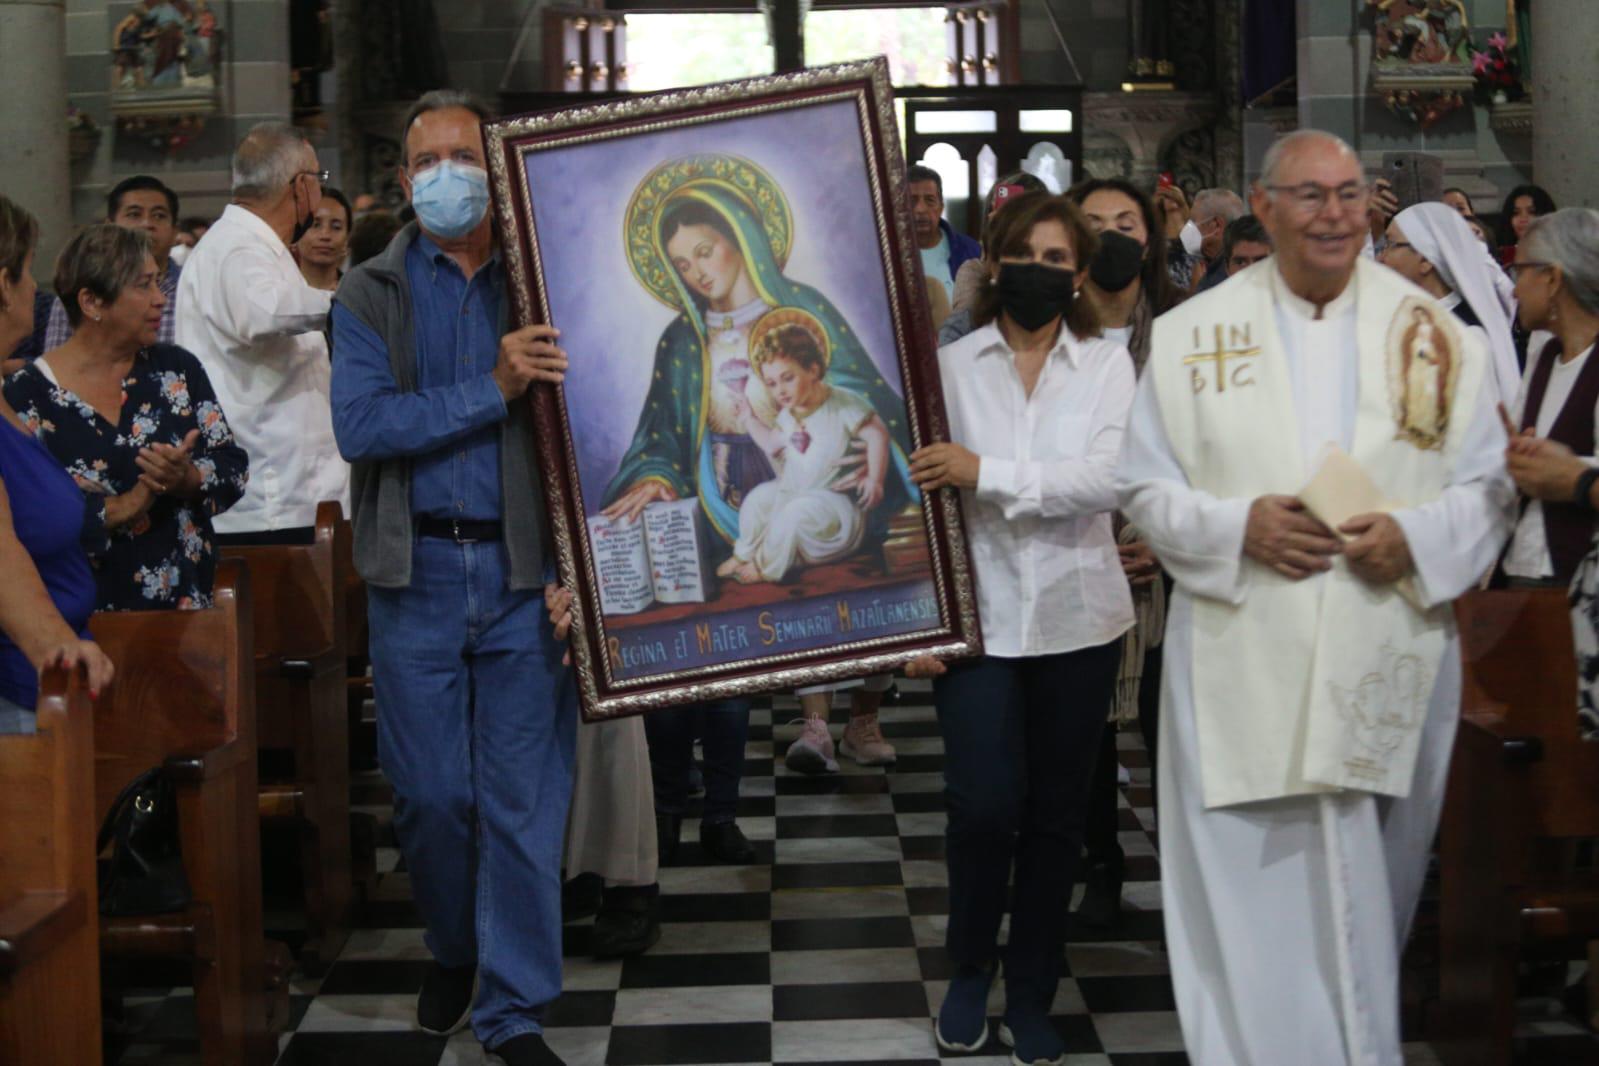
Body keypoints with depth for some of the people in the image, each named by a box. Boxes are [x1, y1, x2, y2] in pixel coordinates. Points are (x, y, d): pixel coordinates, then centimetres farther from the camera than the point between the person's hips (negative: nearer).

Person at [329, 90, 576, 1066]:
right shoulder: (371, 296, 4)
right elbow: (360, 425, -10)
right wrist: (493, 390, -18)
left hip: (527, 576, 0)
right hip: (417, 574, 0)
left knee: (524, 800, 1)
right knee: (430, 794, 7)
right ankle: (453, 954, 33)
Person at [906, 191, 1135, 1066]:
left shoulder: (1106, 364, 2)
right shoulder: (952, 365, 1)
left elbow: (1107, 479, -13)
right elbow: (926, 494, 0)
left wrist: (987, 473, -19)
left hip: (1077, 622, 1)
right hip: (978, 620, -1)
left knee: (1055, 814, 9)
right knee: (984, 806, -7)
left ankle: (1032, 995, 25)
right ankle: (969, 971, 20)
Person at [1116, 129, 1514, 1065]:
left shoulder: (1433, 331, 5)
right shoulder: (1195, 332, 3)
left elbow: (1487, 487, 6)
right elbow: (1146, 486, 5)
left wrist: (1416, 536, -14)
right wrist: (1237, 527, -14)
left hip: (1389, 665, 1)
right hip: (1243, 666, -1)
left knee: (1374, 894, 11)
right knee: (1251, 892, 1)